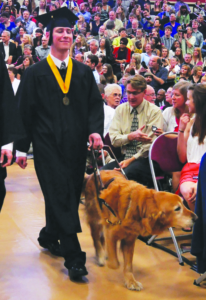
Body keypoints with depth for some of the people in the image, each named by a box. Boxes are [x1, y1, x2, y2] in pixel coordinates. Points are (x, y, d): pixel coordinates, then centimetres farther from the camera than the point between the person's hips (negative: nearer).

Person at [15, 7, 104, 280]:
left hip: (76, 146, 4)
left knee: (67, 196, 12)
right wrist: (21, 148, -3)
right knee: (61, 197, -6)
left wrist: (95, 130, -11)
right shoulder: (35, 74, 1)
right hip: (48, 147, -4)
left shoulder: (84, 72, 11)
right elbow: (23, 112, 0)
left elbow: (95, 104, 7)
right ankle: (74, 257, -3)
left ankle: (49, 236, 36)